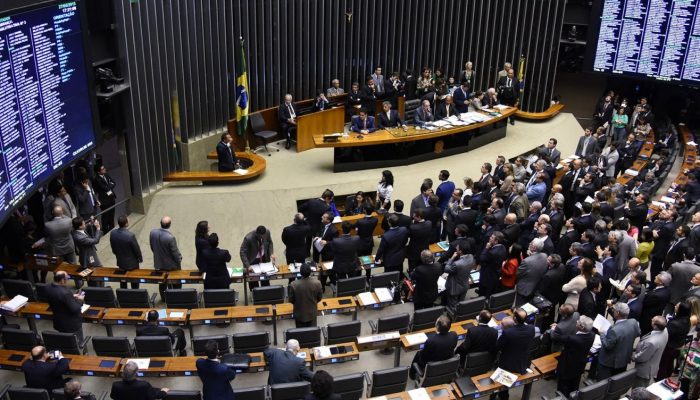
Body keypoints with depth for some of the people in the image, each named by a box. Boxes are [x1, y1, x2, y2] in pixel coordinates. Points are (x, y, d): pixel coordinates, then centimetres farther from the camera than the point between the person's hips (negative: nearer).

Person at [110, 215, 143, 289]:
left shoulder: (113, 233, -14)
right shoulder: (130, 236, -32)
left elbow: (113, 248, 1)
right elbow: (137, 249, -18)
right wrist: (140, 258, 2)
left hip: (120, 262, 5)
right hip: (132, 263, -5)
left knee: (122, 283, 23)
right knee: (134, 283, 14)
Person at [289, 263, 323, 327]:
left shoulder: (294, 285, -26)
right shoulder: (317, 283, -21)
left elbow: (291, 300, -11)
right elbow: (319, 298, -5)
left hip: (299, 315, -2)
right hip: (312, 313, 2)